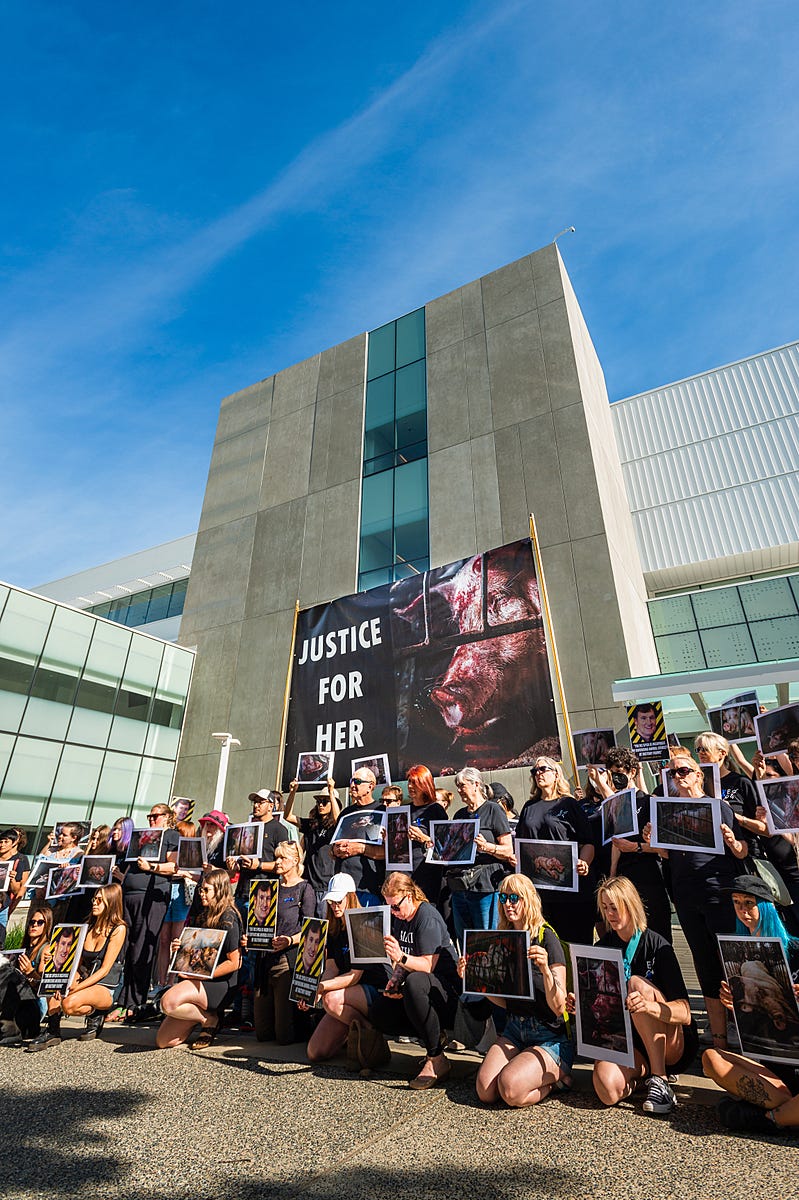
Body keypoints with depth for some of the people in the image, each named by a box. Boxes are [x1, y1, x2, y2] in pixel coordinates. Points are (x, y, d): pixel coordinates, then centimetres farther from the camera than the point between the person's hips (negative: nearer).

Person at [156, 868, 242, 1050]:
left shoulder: (228, 918, -14)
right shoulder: (204, 915, 14)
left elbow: (234, 962, -17)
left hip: (220, 984, -9)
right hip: (197, 981, 9)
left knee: (168, 1002, -30)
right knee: (163, 1041, 0)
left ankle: (211, 1020, -7)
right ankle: (204, 1014, 17)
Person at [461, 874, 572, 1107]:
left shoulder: (546, 937, -13)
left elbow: (559, 1007, -15)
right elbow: (504, 1001, 10)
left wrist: (545, 969, -33)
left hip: (550, 1035, -6)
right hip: (514, 1029, 6)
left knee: (510, 1090, -26)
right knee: (485, 1090, -14)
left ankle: (556, 1075, 2)